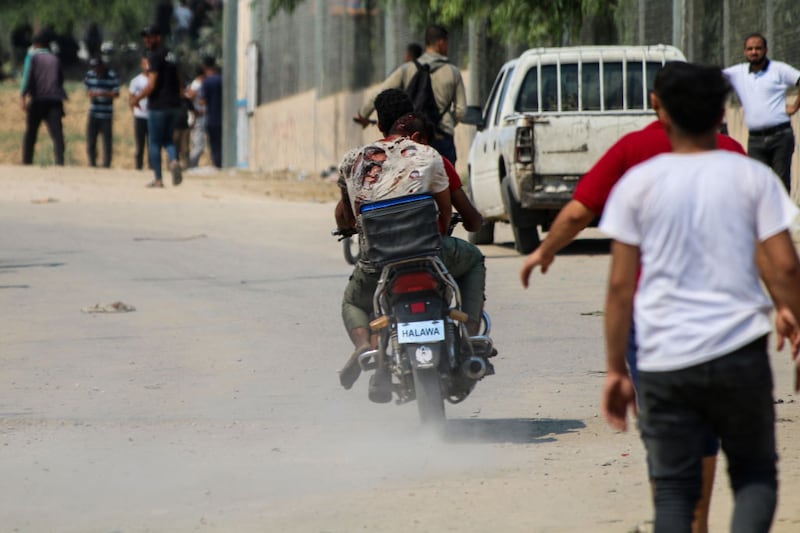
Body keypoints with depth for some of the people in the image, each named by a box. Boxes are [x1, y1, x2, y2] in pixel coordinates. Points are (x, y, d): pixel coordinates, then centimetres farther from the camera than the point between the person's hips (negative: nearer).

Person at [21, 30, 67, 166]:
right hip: (55, 99, 2)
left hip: (37, 100, -2)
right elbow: (61, 80, 22)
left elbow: (27, 76, -9)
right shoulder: (55, 59, 16)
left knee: (30, 133, 12)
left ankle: (27, 162, 14)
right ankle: (60, 160, -28)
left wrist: (23, 96, -14)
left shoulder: (32, 56, 5)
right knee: (57, 132, -11)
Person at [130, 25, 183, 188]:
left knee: (155, 142, 2)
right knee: (168, 139, 15)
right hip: (174, 105, 7)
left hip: (158, 106, -7)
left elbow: (151, 84, -17)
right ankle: (174, 161, -15)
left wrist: (137, 98, -6)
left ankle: (158, 179, 2)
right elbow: (179, 84, 19)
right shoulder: (171, 56, 15)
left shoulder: (155, 57, -11)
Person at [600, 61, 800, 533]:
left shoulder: (638, 184, 2)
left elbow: (621, 285, 1)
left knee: (674, 489, 8)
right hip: (740, 351, 0)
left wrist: (615, 369, 7)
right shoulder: (754, 178, 2)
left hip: (663, 357, 0)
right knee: (755, 473, 14)